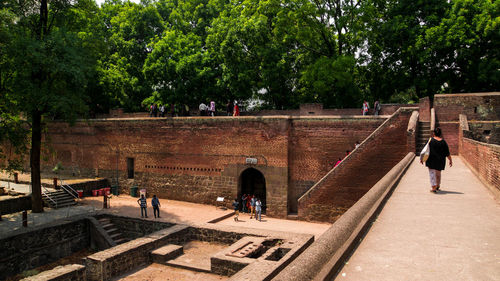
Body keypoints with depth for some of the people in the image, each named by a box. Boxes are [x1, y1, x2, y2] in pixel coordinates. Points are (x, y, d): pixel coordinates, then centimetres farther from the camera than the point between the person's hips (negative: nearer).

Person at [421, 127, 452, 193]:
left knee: (432, 173, 2)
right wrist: (450, 160, 11)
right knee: (438, 173, 20)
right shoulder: (443, 142, -3)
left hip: (431, 160, -3)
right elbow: (447, 153, 0)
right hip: (440, 161, 3)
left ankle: (433, 187, -10)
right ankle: (437, 186, 35)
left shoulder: (430, 140, -9)